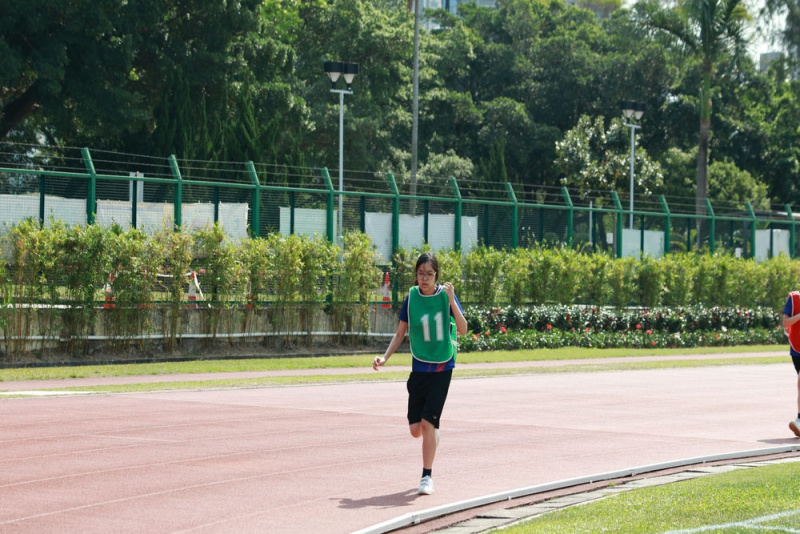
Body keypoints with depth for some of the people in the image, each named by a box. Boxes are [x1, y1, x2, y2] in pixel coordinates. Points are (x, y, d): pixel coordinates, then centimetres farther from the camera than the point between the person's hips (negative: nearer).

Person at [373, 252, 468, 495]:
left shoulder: (446, 295, -6)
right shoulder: (411, 297, 0)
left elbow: (463, 329, -15)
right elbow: (400, 333, 9)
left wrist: (451, 300, -25)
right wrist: (385, 357, -4)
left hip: (442, 368, -3)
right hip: (419, 367, 3)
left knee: (428, 422, -13)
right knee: (415, 429, 2)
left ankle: (427, 476, -1)